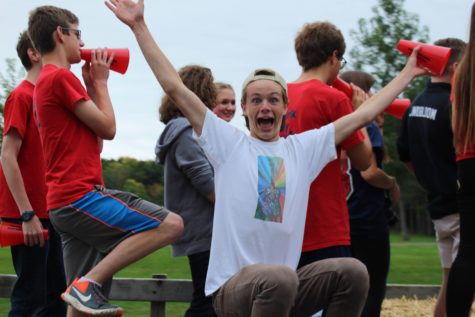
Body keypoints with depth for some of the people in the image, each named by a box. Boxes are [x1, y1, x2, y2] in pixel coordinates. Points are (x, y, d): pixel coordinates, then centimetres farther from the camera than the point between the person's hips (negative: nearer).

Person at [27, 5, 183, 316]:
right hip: (81, 196, -10)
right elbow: (108, 128, -7)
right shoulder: (60, 77, -8)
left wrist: (91, 86, 22)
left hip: (65, 204, 10)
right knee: (171, 224, -16)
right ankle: (88, 283, -19)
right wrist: (100, 81, 6)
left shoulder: (46, 81, 23)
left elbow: (94, 141, 24)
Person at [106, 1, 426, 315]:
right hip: (232, 286, -4)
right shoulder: (229, 143, 6)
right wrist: (139, 26, -1)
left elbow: (364, 114, 20)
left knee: (353, 272, -22)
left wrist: (407, 73, 25)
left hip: (283, 285, 4)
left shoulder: (304, 148, 15)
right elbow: (175, 87, 1)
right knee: (279, 278, -37)